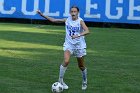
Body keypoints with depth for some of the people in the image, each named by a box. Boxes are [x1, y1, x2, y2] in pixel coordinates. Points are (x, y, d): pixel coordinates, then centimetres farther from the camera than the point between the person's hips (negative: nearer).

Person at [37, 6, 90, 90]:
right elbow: (54, 20, 7)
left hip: (79, 45, -2)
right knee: (66, 61, -24)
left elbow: (87, 31, -29)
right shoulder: (67, 20, -2)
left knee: (81, 66, 10)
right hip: (69, 44, 2)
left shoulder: (80, 21, -13)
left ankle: (85, 82, 35)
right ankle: (60, 80, -10)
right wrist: (43, 15, 1)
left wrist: (78, 35, -44)